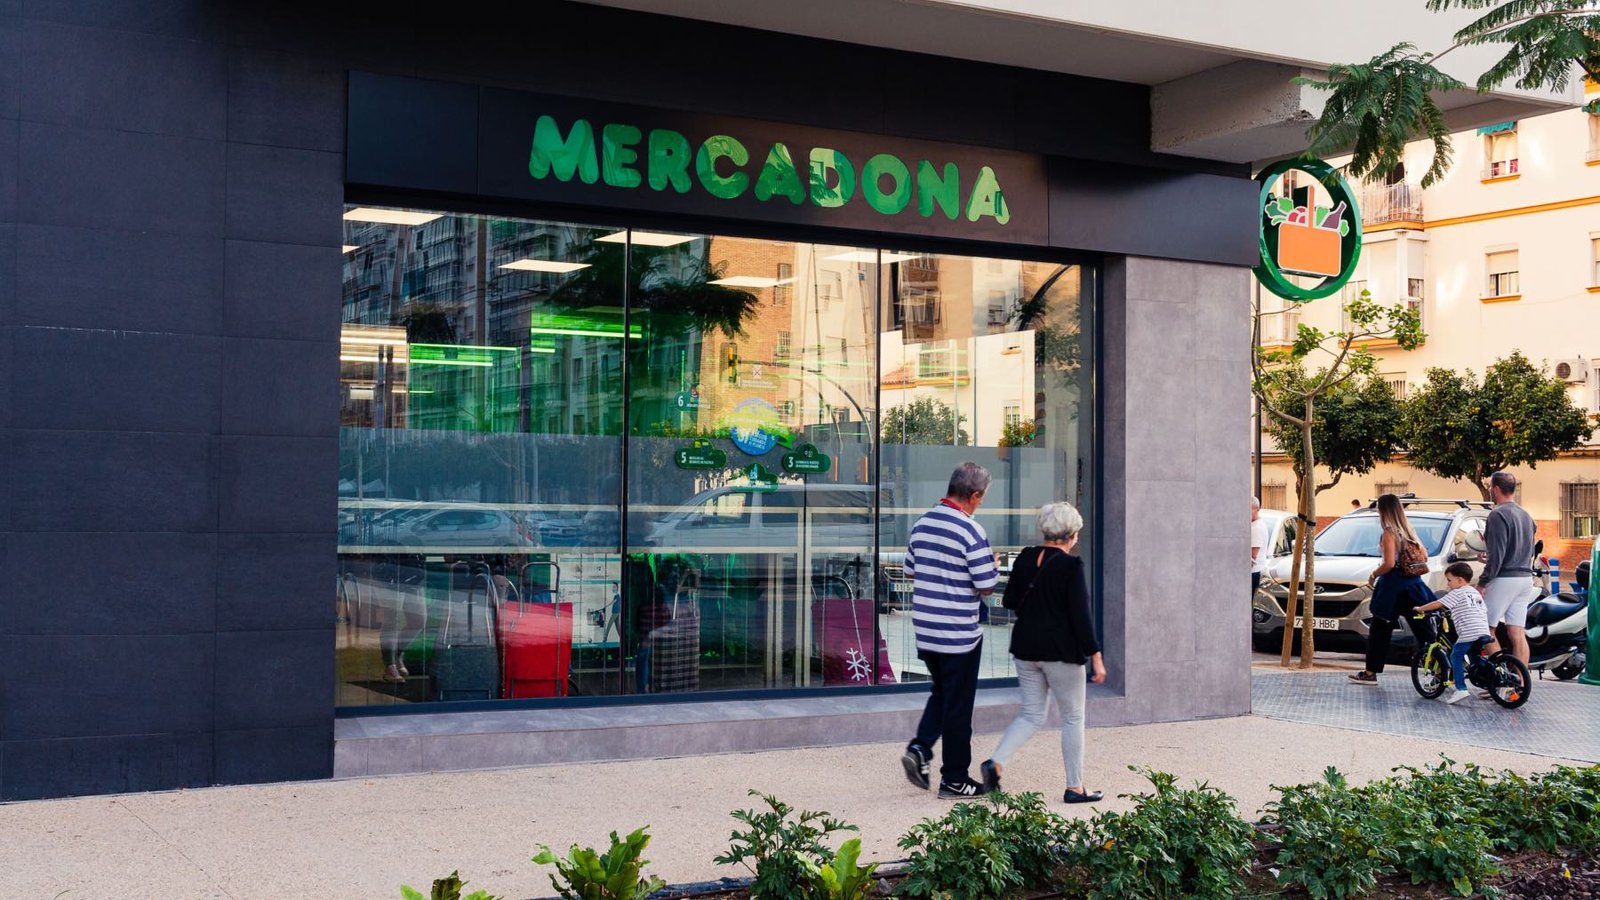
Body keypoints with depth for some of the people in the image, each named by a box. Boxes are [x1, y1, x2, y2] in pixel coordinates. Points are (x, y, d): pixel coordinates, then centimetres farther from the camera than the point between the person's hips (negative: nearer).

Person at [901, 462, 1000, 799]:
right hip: (959, 633, -6)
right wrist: (989, 566, 5)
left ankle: (920, 749, 4)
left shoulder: (921, 524, 4)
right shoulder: (971, 532, -17)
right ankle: (954, 779, 13)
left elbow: (911, 570, 15)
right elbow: (987, 586, -14)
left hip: (925, 631, 6)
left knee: (941, 693, 23)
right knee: (958, 705, 5)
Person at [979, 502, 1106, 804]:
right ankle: (1075, 787, 13)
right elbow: (1081, 615, -16)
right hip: (1061, 652, -6)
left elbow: (1009, 602, 11)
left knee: (1032, 714, 14)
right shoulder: (1071, 566, -15)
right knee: (1072, 718, 9)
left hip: (1025, 648, 6)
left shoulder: (1025, 558, 2)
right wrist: (1096, 657, -12)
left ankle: (996, 762, -6)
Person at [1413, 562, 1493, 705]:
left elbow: (1437, 604, -3)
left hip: (1469, 633, -8)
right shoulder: (1476, 592, 26)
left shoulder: (1457, 593, 1)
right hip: (1484, 631, 8)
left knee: (1456, 656, -1)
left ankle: (1461, 689, -9)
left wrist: (1420, 608, 11)